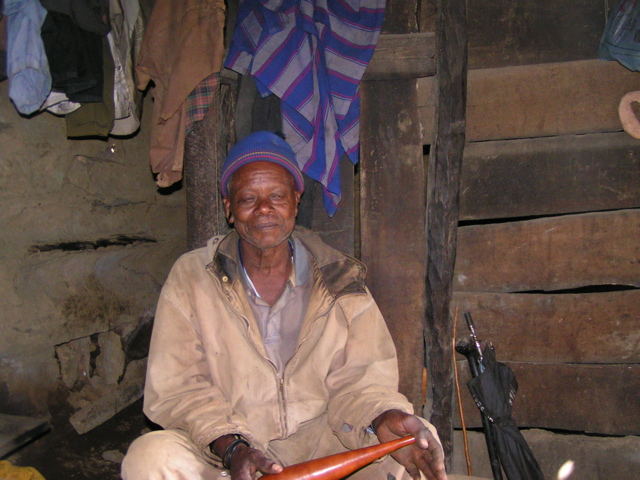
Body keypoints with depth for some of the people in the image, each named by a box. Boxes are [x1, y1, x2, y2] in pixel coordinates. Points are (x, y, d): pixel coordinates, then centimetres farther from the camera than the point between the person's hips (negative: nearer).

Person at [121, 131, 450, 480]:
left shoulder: (339, 279, 2)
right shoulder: (190, 278, -2)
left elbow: (356, 377, -3)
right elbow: (175, 388, -7)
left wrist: (382, 419, -26)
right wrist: (230, 445, -24)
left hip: (319, 441, 1)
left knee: (420, 440, -20)